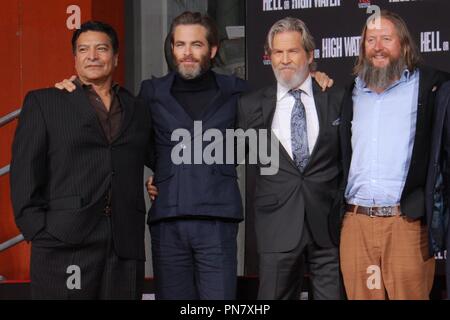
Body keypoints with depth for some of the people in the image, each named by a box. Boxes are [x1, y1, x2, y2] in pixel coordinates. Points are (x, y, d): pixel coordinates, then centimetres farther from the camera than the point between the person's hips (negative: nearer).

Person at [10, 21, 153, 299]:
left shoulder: (138, 111, 20)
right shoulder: (43, 102, 10)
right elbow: (25, 170, 2)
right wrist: (37, 230, -7)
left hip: (125, 246, 3)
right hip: (64, 245, -3)